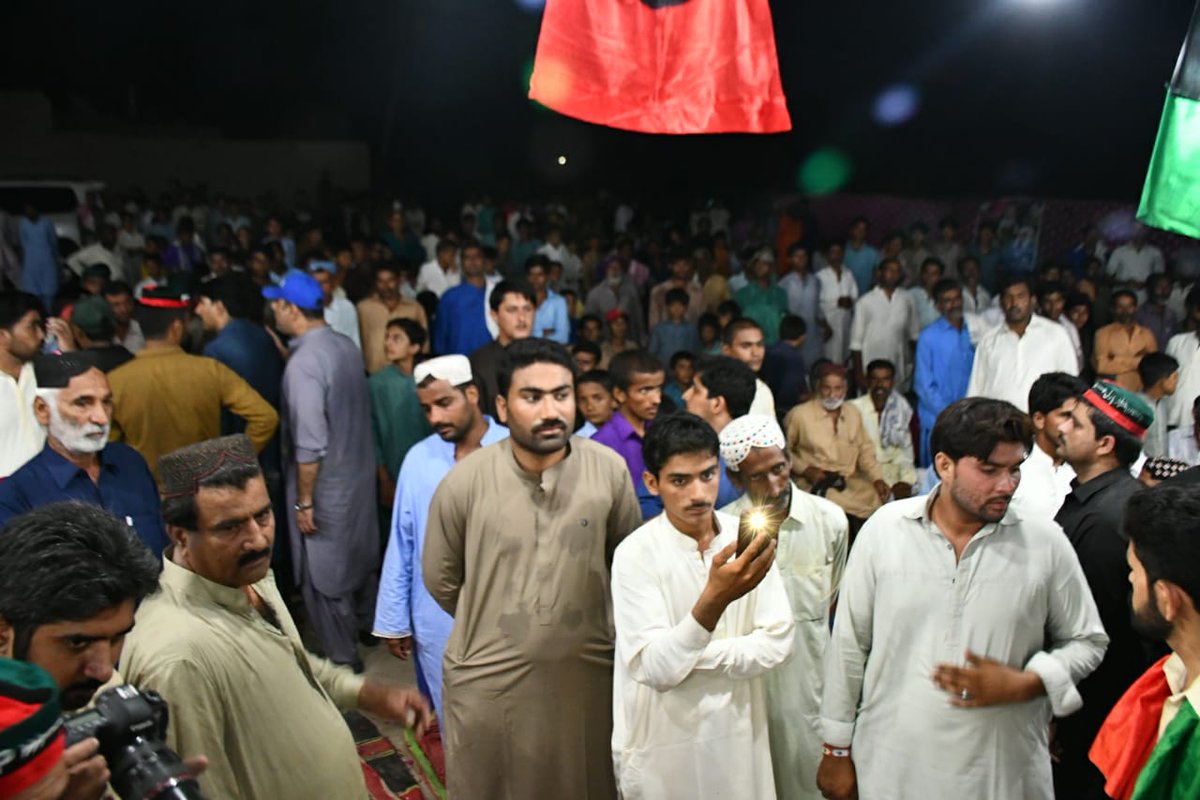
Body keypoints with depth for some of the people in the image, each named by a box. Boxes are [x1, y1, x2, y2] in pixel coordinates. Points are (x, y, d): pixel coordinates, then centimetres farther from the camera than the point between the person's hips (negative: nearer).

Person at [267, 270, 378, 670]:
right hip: (360, 473, 8)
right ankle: (365, 623, 45)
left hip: (326, 486, -8)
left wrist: (304, 500, -15)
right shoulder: (346, 345, -2)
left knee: (322, 574, 9)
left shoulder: (302, 363, -25)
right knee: (358, 552, 25)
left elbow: (309, 444, -25)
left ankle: (343, 657, 23)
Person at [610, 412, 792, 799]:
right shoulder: (635, 554, -17)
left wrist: (694, 657, -17)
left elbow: (777, 642, -6)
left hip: (739, 732, 3)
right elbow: (655, 668, -23)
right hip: (662, 744, -3)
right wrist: (713, 599, -37)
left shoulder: (746, 538, -5)